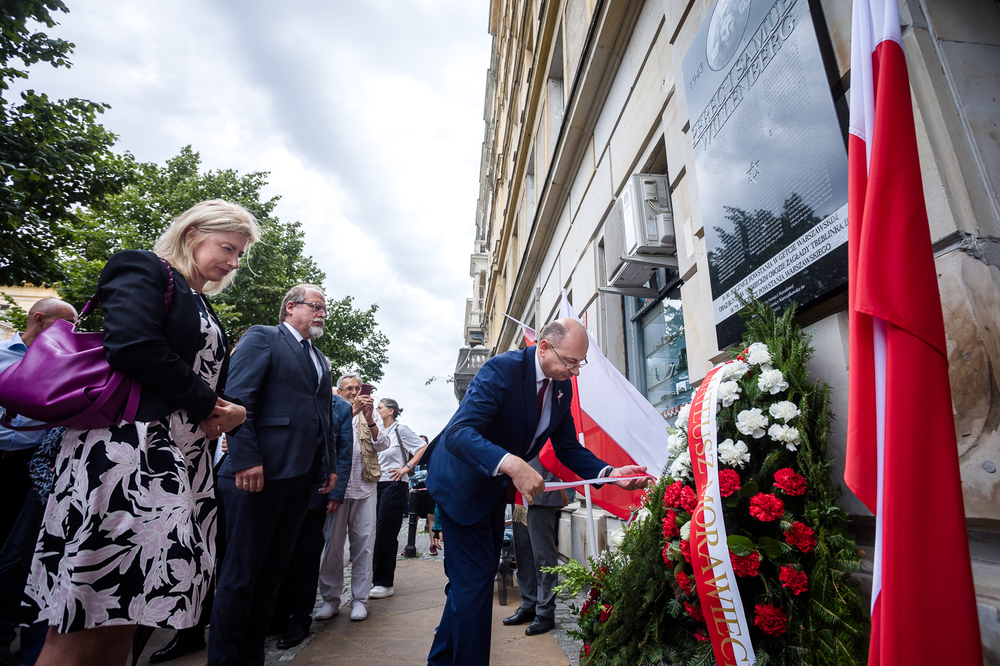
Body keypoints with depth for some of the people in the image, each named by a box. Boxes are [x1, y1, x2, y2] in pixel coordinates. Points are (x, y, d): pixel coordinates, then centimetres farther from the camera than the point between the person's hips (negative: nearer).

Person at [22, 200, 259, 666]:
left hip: (184, 465, 8)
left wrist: (230, 413, 0)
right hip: (126, 452, -8)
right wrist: (205, 404, -10)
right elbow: (132, 343, -18)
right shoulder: (144, 270, -1)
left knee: (125, 611, 11)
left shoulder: (204, 309, 22)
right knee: (85, 629, -4)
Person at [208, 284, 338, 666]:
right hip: (260, 473, -7)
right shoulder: (261, 337, -1)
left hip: (302, 478, 8)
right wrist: (247, 458, -21)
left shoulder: (321, 360, 22)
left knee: (274, 569, 15)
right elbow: (238, 398, -13)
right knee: (241, 573, 4)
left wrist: (330, 464, 14)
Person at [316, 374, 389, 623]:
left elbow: (382, 445, 1)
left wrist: (369, 420, -14)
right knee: (333, 543, 3)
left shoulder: (372, 415, 13)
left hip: (364, 486, 1)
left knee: (363, 543, 3)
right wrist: (351, 411, -18)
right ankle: (331, 599, 18)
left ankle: (359, 599, 15)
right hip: (336, 484, -1)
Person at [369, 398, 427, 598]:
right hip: (376, 484, 7)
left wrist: (407, 468, -12)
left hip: (394, 485, -7)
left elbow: (423, 447, -9)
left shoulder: (400, 430, -5)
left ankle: (385, 583, 3)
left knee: (385, 533, -6)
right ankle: (376, 578, 21)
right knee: (375, 533, 9)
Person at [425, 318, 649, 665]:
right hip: (463, 483, -8)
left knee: (473, 579, 19)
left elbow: (568, 447, 0)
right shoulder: (503, 369, -30)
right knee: (476, 582, -7)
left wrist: (611, 473, -16)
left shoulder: (562, 387, -5)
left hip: (495, 487, 8)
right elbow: (458, 433, -38)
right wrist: (511, 465, -52)